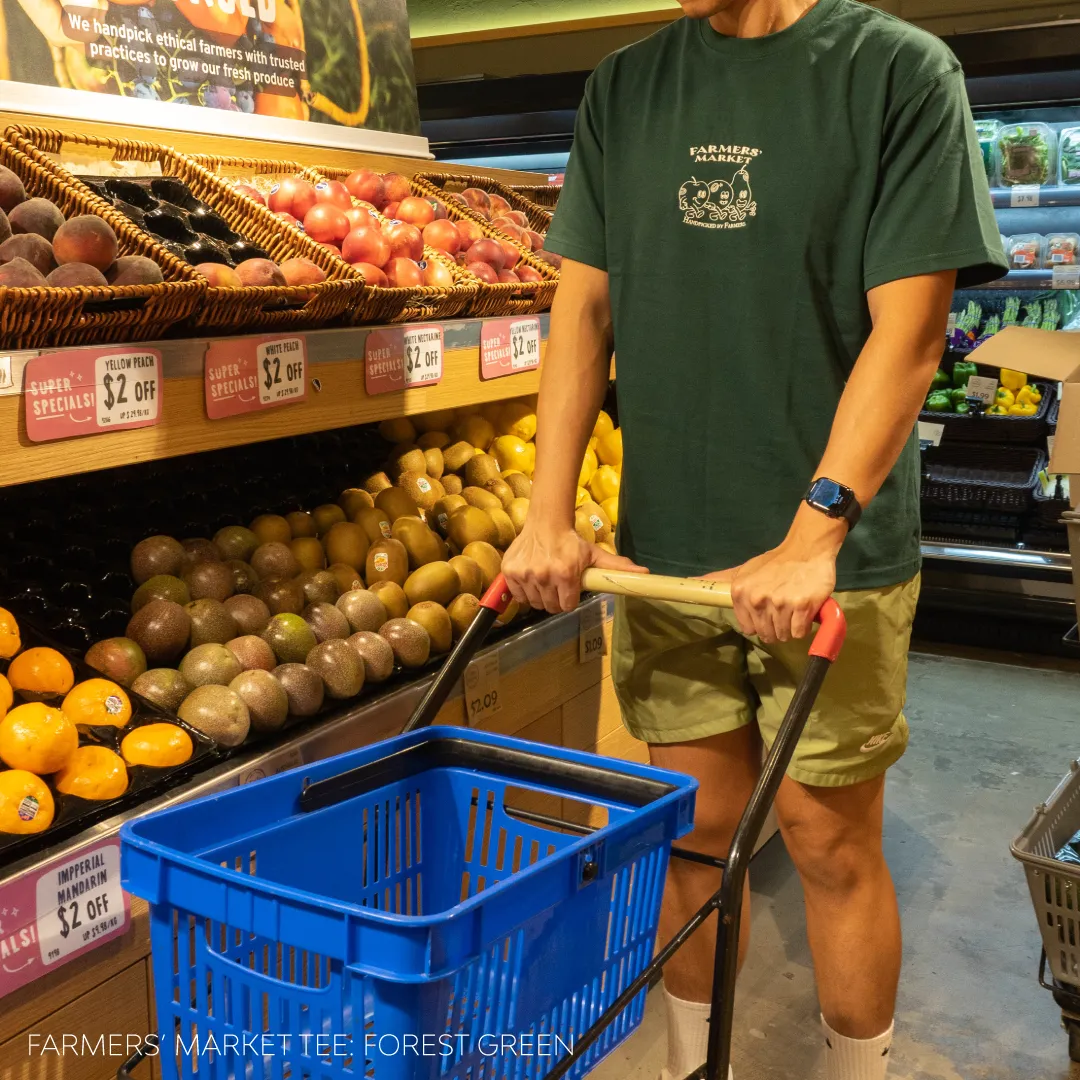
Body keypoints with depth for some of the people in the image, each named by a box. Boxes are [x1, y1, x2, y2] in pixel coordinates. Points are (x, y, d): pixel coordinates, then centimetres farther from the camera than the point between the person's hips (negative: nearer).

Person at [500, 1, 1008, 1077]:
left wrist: (812, 537, -21)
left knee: (832, 844, 6)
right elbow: (584, 308, 6)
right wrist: (549, 519, -5)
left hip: (833, 557, -3)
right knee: (693, 828, 14)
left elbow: (909, 329, -11)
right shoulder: (625, 88, 10)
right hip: (663, 546, 4)